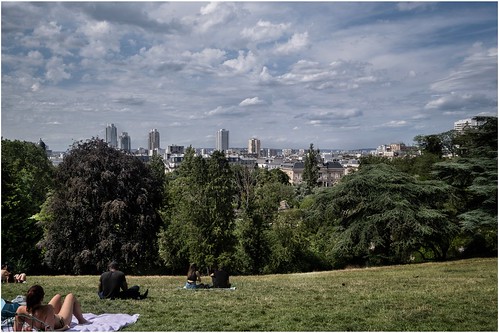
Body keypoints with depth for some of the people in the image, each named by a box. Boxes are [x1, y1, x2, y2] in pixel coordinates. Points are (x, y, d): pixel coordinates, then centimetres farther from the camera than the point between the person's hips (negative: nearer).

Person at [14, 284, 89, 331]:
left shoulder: (21, 310, -33)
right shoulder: (48, 309, -47)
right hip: (61, 323, -5)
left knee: (58, 296, 29)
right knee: (71, 296, 18)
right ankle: (82, 320, 42)